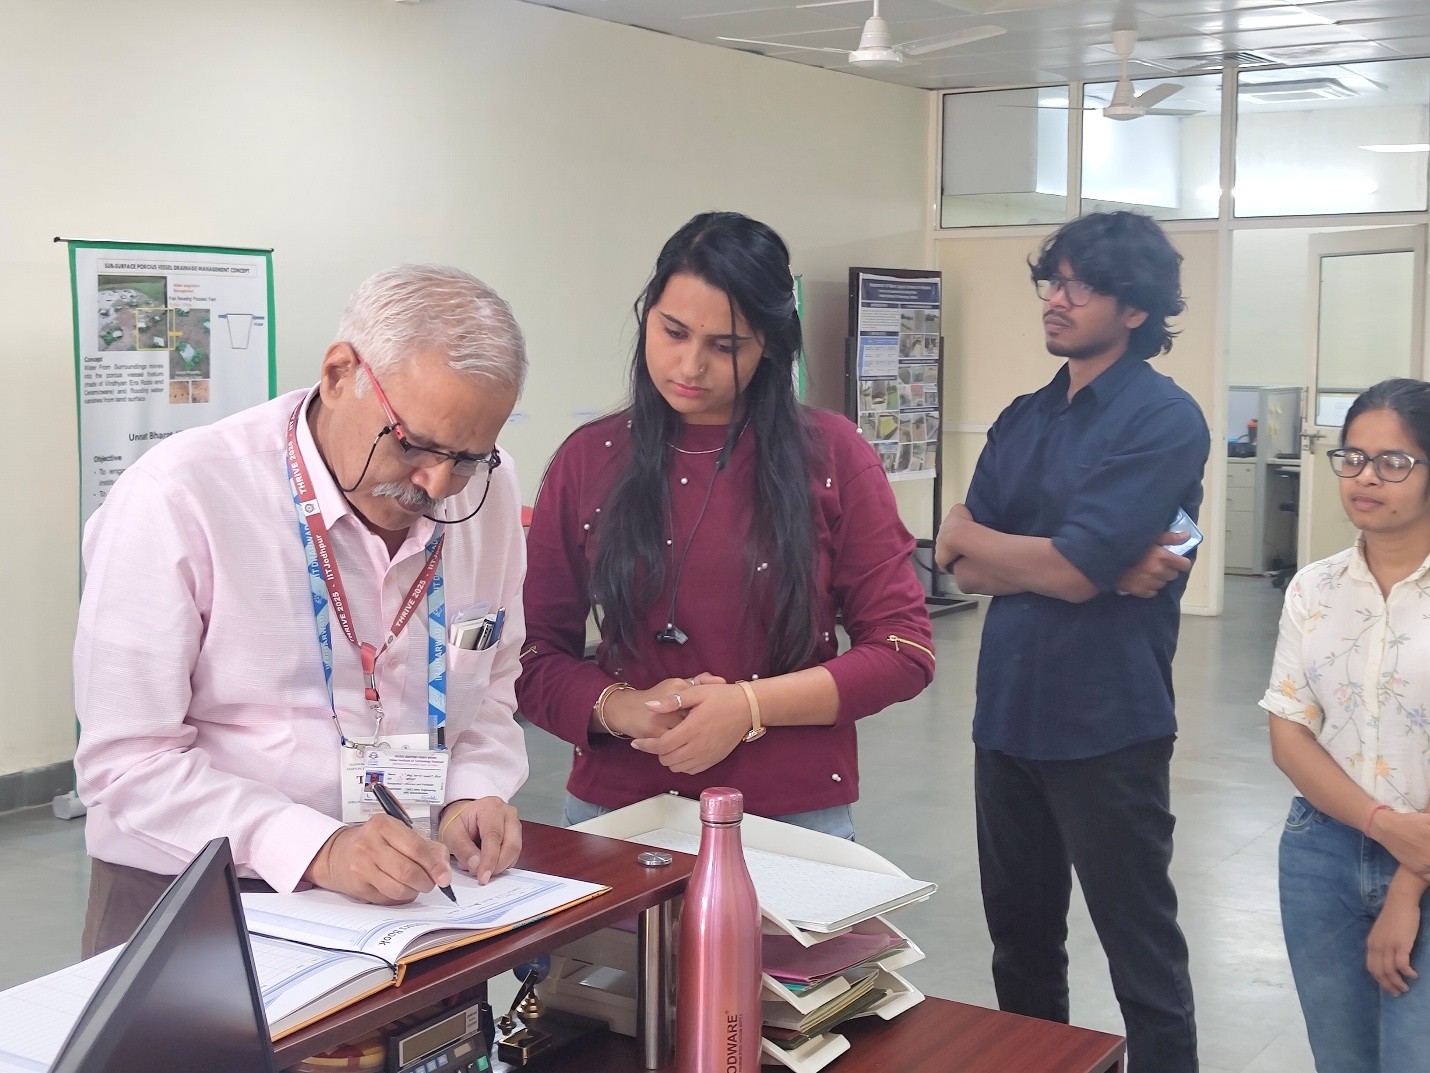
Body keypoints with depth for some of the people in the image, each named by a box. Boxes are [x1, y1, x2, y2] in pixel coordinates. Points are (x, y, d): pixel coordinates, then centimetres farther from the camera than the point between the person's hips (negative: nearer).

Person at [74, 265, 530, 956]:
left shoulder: (484, 490, 2)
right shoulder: (177, 498, -14)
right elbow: (127, 758, -14)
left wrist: (473, 794, -4)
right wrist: (317, 849, -24)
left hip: (409, 893, 5)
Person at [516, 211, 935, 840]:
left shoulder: (832, 455, -5)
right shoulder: (588, 460, 0)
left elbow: (904, 650, -5)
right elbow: (534, 656, 2)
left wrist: (750, 706, -17)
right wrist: (621, 708, -18)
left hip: (795, 813, -1)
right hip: (615, 809, 1)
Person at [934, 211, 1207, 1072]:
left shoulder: (1165, 420, -12)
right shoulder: (1022, 420, 10)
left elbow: (1071, 569, -20)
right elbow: (968, 571, 2)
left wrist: (966, 532, -3)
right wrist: (1103, 567, -13)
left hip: (1108, 726, -7)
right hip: (1010, 712, 7)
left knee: (1141, 950, 6)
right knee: (1020, 940, 18)